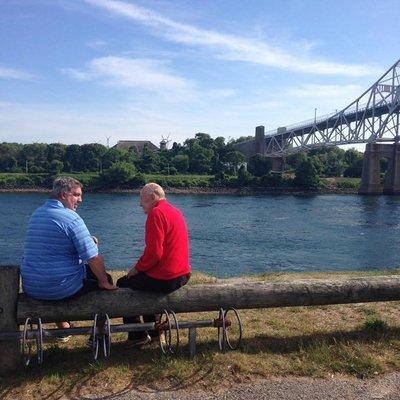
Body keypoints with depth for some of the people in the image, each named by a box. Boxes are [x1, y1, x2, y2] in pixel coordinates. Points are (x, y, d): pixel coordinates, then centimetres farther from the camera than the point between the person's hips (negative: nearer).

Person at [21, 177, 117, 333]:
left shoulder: (36, 214, 8)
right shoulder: (72, 218, -16)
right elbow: (93, 258, -20)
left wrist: (85, 239, 15)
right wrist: (104, 282, -5)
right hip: (60, 289, -7)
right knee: (104, 278, 14)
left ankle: (62, 325, 43)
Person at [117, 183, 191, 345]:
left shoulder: (156, 213, -16)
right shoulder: (175, 211, 13)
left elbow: (154, 252, -22)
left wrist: (137, 268, -5)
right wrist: (141, 266, 18)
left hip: (165, 279, -9)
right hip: (183, 275, 9)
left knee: (123, 283, 13)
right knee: (143, 278, 32)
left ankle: (137, 336, 21)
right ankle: (153, 332, 34)